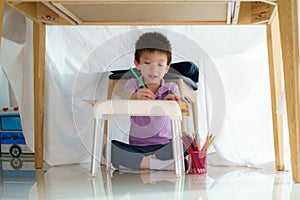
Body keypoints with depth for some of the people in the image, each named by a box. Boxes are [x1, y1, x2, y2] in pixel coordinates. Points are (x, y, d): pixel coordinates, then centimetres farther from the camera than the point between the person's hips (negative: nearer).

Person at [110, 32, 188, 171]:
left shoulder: (170, 88, 4)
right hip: (136, 147, 0)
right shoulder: (133, 84, 3)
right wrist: (133, 97, -47)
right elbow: (124, 99, -21)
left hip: (163, 146, 0)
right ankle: (161, 164, -28)